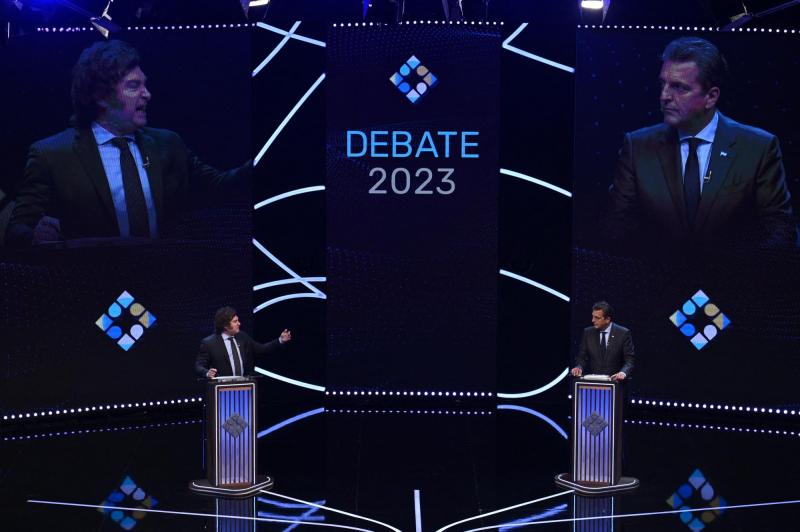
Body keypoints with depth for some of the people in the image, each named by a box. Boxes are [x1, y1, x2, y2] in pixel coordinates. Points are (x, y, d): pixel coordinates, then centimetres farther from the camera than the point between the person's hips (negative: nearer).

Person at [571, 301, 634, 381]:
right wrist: (579, 368, -8)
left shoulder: (623, 333, -1)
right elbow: (582, 357, 13)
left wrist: (623, 373, -21)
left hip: (614, 380, -2)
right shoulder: (588, 332, 8)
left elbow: (630, 359, -2)